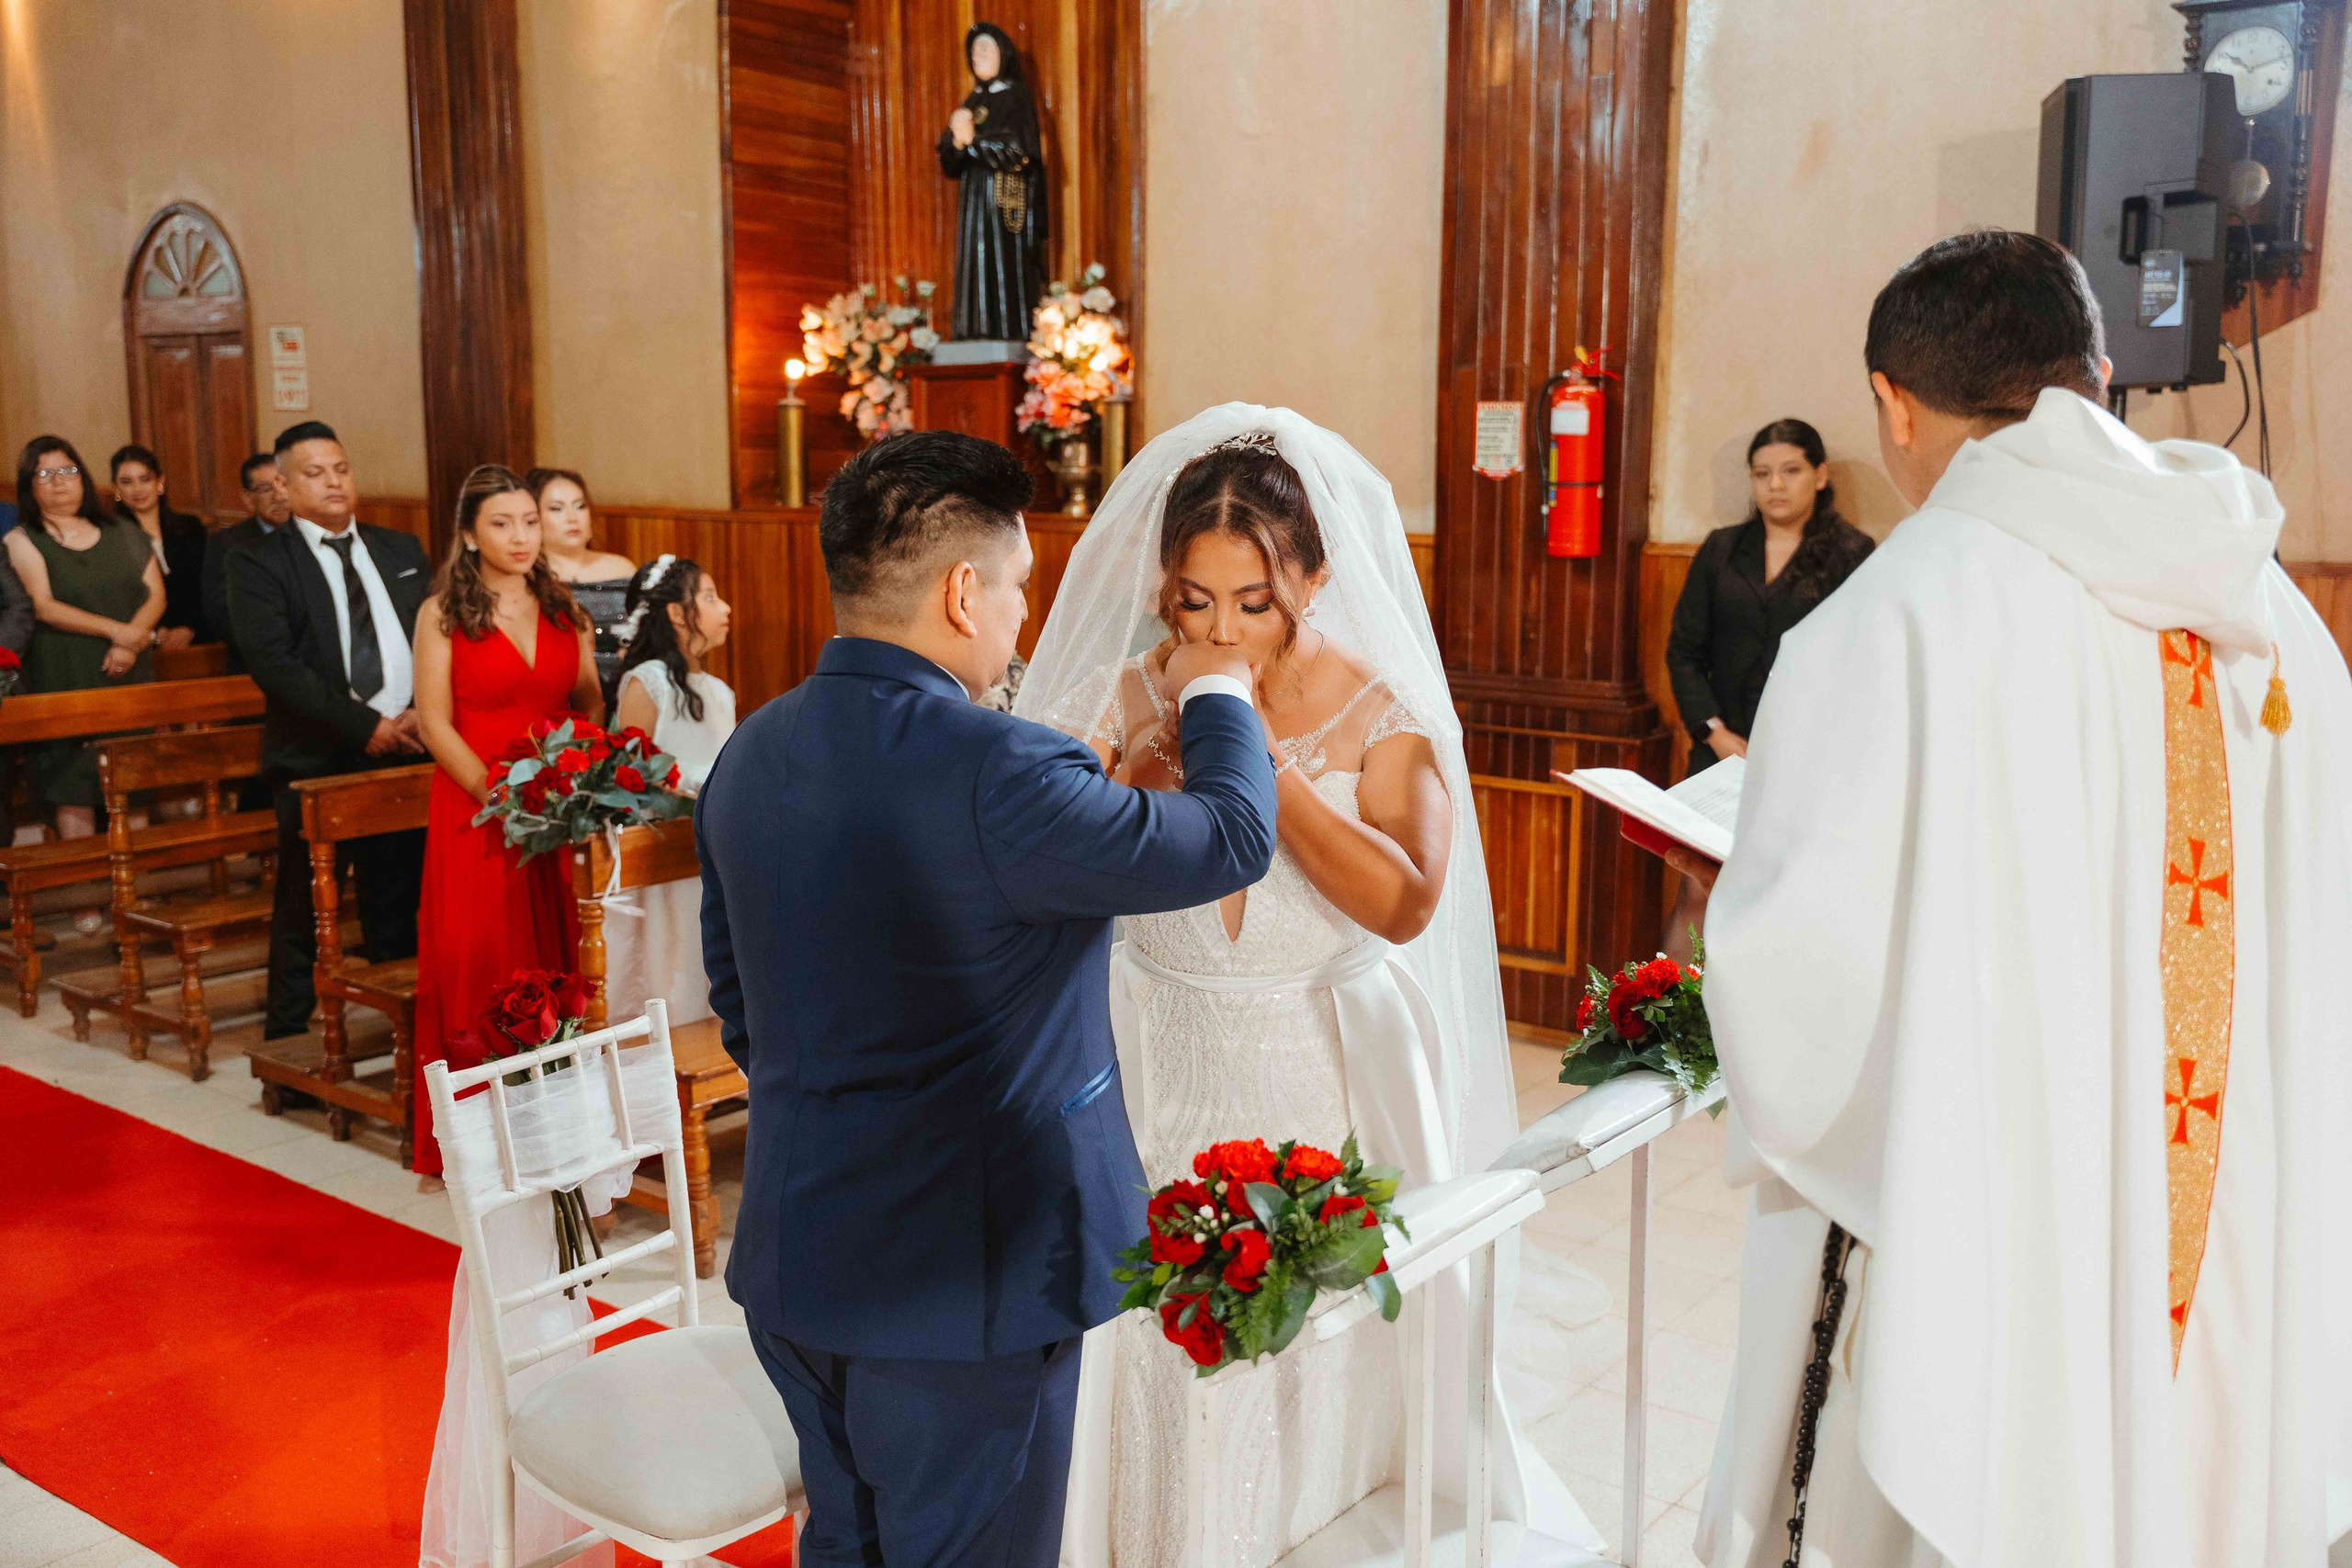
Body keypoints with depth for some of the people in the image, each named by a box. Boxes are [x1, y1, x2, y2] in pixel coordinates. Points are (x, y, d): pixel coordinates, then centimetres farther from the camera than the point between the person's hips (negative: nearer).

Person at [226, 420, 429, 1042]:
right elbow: (273, 663, -11)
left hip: (406, 752, 4)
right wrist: (366, 727, -16)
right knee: (305, 914, 3)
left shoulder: (401, 551, 15)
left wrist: (423, 711, -7)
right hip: (317, 762, -3)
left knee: (401, 910, 10)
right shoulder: (257, 564, 0)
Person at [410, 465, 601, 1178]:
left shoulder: (564, 611, 11)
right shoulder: (442, 613, 0)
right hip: (476, 816, -3)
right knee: (479, 970, -2)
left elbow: (591, 707, 11)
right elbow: (437, 724, -6)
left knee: (558, 965, 5)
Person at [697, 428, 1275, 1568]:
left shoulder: (748, 755, 1)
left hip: (791, 1259, 8)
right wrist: (1215, 696, 6)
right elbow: (1231, 839, -12)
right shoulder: (994, 771, -25)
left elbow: (738, 1009, 10)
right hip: (959, 1277, -7)